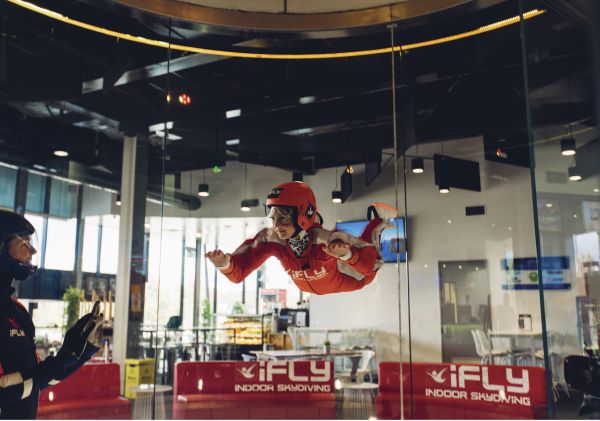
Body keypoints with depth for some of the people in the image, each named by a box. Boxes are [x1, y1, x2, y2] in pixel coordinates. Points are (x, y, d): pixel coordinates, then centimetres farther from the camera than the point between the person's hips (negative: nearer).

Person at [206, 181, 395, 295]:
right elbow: (238, 272, -31)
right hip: (308, 288, 4)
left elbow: (367, 265, -40)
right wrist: (226, 264, -54)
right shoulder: (271, 239, -34)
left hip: (347, 284, -4)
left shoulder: (328, 240, -43)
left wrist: (347, 254, -61)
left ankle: (376, 219, 38)